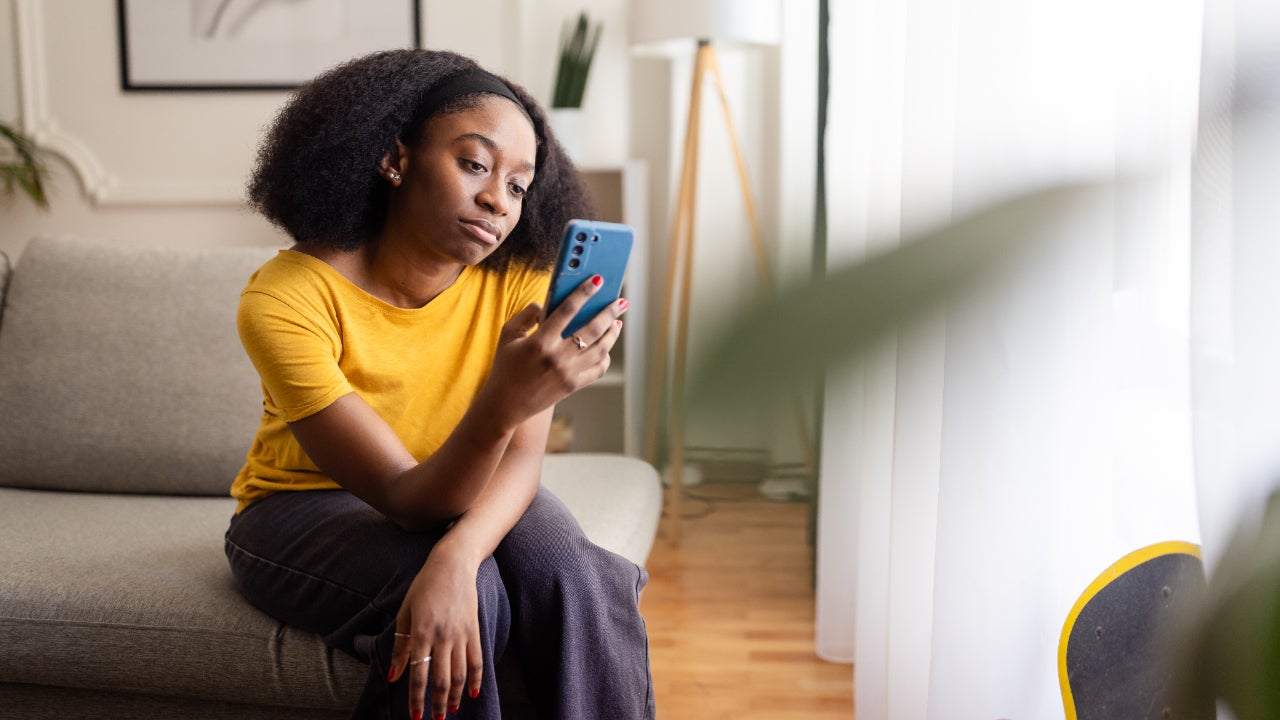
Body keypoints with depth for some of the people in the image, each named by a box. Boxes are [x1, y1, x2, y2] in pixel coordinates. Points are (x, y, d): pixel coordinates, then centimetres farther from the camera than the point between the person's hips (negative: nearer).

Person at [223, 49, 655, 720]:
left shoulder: (519, 280, -15)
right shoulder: (284, 300, -27)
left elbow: (521, 459, -21)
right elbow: (410, 502, -31)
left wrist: (457, 555, -42)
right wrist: (501, 406, -51)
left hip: (461, 494, 3)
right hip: (306, 509, -3)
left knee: (570, 580, -27)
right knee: (475, 596, -31)